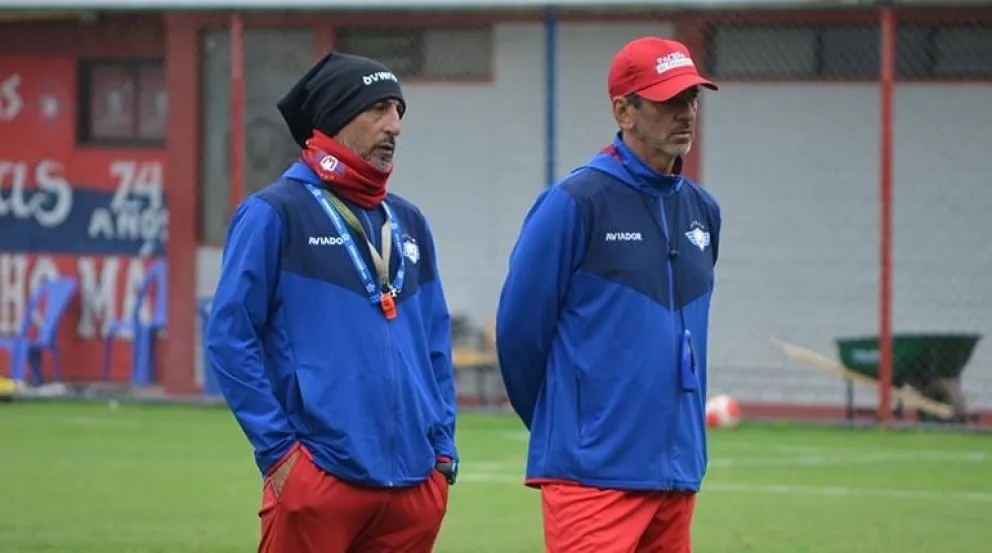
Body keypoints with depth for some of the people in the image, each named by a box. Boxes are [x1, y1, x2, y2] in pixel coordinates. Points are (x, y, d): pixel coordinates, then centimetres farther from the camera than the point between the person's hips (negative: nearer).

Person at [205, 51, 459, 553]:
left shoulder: (409, 223, 18)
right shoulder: (274, 213, -2)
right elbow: (229, 338, -5)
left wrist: (443, 447, 11)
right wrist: (278, 448, -10)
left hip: (413, 486, 6)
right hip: (318, 478, -6)